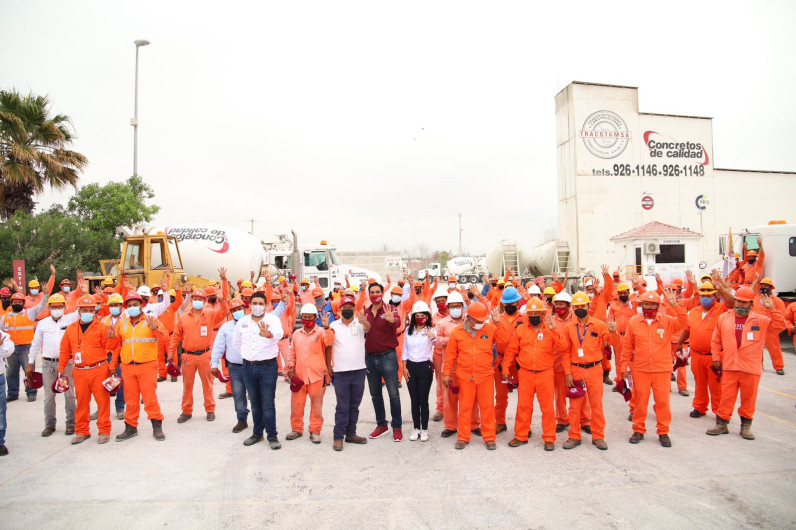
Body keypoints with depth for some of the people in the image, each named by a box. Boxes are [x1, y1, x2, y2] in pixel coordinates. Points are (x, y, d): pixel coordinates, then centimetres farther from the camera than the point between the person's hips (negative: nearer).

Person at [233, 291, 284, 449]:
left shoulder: (272, 319, -8)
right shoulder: (242, 322, 4)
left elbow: (279, 333, -30)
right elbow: (236, 342, 18)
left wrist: (269, 334, -52)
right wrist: (247, 356, 13)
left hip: (268, 366, -4)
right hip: (248, 367, 4)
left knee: (268, 404, -2)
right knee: (255, 403, 15)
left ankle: (272, 436, 9)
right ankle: (257, 434, 27)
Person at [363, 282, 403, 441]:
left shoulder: (390, 309, -8)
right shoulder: (365, 312, 6)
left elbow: (397, 322, -28)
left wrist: (392, 320, -52)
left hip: (388, 356, -5)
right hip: (370, 357, 5)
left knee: (393, 394, 1)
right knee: (375, 394, 15)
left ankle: (397, 427, 14)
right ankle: (381, 425, 30)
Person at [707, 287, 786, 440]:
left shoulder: (761, 320, 3)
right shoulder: (724, 318, 5)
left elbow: (780, 326, -11)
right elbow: (716, 341, 10)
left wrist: (772, 309, -16)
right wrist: (716, 358, 7)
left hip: (751, 367, 0)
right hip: (729, 366, 1)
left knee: (749, 397, 10)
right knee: (726, 396, 5)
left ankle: (746, 425, 23)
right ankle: (721, 423, 13)